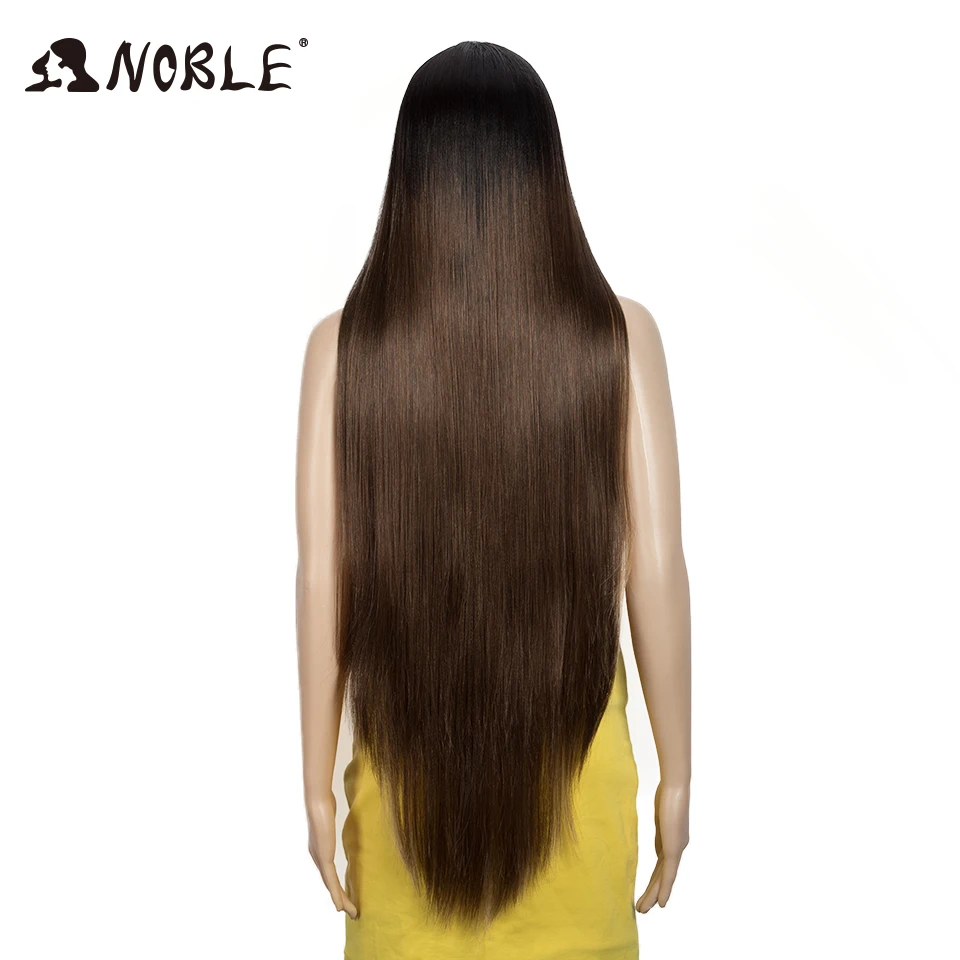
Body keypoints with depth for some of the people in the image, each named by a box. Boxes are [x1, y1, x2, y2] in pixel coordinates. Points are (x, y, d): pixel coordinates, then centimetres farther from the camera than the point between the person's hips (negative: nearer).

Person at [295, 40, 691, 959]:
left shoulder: (344, 344, -11)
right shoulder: (619, 333, -11)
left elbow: (321, 581, -10)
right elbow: (655, 570, -10)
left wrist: (318, 782, 2)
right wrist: (676, 773, 1)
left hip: (407, 748, 1)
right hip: (573, 753, 0)